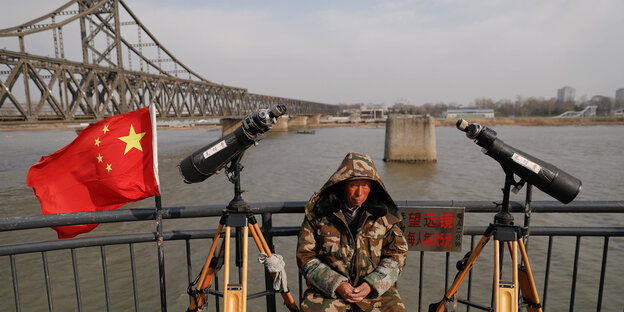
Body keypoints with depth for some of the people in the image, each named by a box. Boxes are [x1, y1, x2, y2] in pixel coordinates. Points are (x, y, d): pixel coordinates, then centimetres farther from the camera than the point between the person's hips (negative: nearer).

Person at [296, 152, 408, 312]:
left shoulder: (384, 213, 0)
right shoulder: (318, 211, -4)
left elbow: (396, 254, 6)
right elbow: (305, 256, 0)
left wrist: (371, 284, -9)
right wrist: (336, 284, -12)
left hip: (376, 287, 2)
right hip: (327, 288, -1)